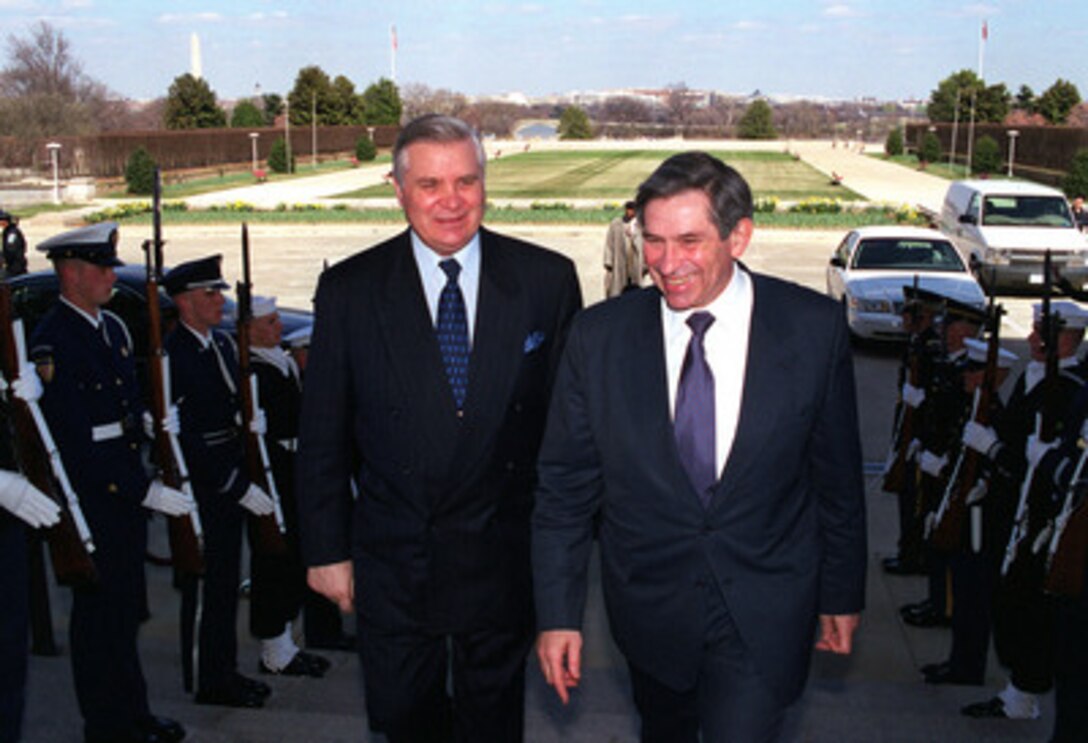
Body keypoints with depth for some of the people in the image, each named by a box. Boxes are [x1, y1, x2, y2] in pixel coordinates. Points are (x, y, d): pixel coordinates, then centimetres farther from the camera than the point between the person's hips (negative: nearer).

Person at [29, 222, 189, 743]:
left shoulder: (113, 327, 12)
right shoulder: (51, 343, -16)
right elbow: (75, 442, -21)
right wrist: (145, 491, -21)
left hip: (127, 491, 8)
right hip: (89, 499, -8)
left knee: (126, 608, 18)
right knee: (100, 614, 4)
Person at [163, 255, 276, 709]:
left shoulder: (223, 343, 10)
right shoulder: (172, 357, -17)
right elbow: (187, 438, -20)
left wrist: (244, 478, 11)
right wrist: (239, 487, -18)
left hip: (231, 482, 8)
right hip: (200, 488, -8)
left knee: (226, 583, 16)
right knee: (207, 587, 2)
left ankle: (226, 672, 28)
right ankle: (210, 681, 16)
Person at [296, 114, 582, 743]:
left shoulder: (547, 279, -6)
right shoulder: (348, 290, -6)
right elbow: (323, 437, -1)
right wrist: (327, 549, 0)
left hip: (504, 555, 0)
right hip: (391, 561, 0)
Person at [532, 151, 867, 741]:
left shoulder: (814, 328, -11)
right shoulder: (598, 336, -10)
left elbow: (837, 475, -1)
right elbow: (564, 485, -4)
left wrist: (842, 593, 7)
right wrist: (557, 612, -5)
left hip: (763, 614, -1)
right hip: (650, 604, 2)